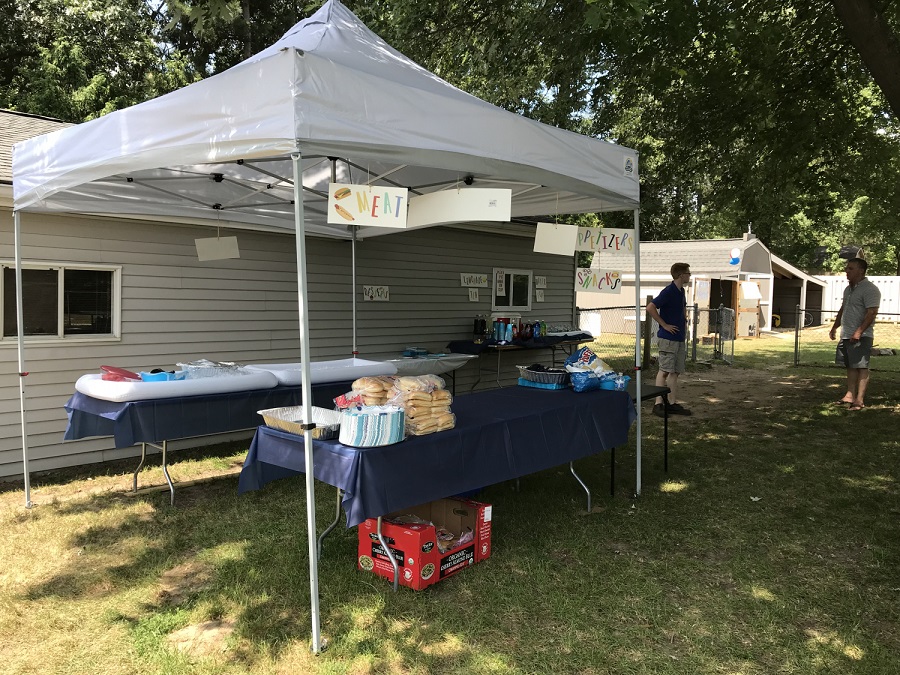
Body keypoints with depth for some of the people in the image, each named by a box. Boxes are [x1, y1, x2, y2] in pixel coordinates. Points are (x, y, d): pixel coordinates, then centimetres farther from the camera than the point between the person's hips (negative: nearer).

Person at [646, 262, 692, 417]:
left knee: (675, 372, 10)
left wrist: (684, 322, 17)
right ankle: (658, 404, -1)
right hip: (668, 337, -9)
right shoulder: (668, 291, -14)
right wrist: (664, 325, -18)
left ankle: (673, 404, 16)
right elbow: (650, 308, -23)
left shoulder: (681, 292, 14)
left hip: (680, 338, 9)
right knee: (665, 371, -6)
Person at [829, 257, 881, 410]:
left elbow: (872, 313, -20)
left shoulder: (870, 289, -12)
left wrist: (859, 332, -26)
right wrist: (834, 327, 21)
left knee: (861, 367, -7)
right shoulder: (848, 289, 16)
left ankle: (860, 400, -7)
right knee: (850, 367, 12)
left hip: (860, 337, -9)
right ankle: (850, 395, 17)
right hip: (846, 335, 9)